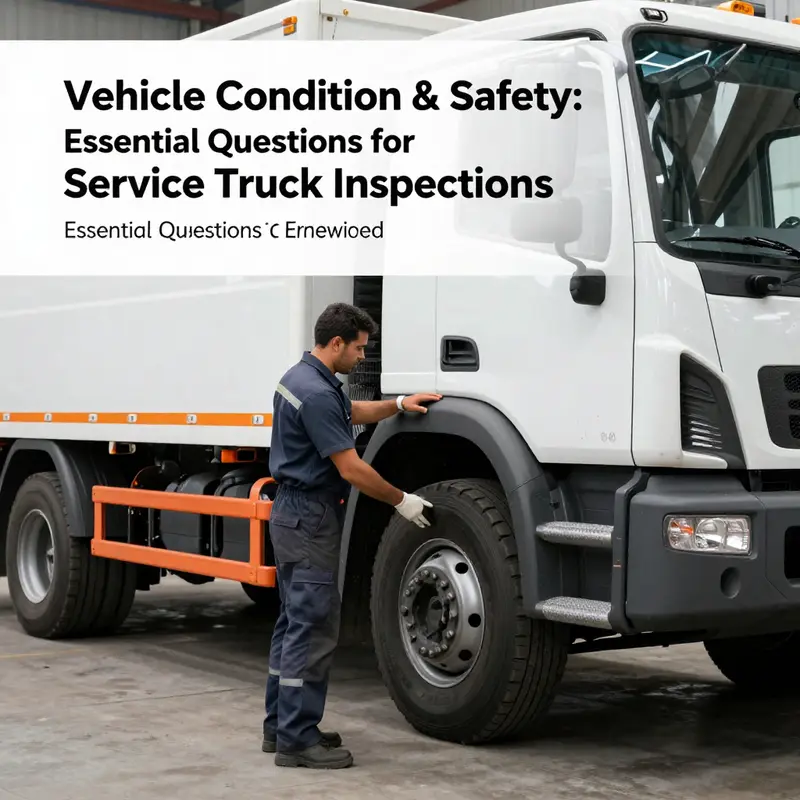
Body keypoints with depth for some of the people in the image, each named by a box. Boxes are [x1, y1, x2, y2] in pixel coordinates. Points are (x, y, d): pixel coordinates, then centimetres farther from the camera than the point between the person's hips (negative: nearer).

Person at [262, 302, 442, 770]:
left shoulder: (306, 377, 11)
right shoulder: (316, 393, -22)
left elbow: (351, 413, 28)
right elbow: (351, 468, -21)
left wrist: (398, 405, 14)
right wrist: (401, 501, -9)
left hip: (294, 514, 11)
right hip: (311, 518, -11)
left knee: (295, 623, 14)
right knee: (314, 629, -7)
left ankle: (281, 725, 20)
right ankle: (297, 739, -2)